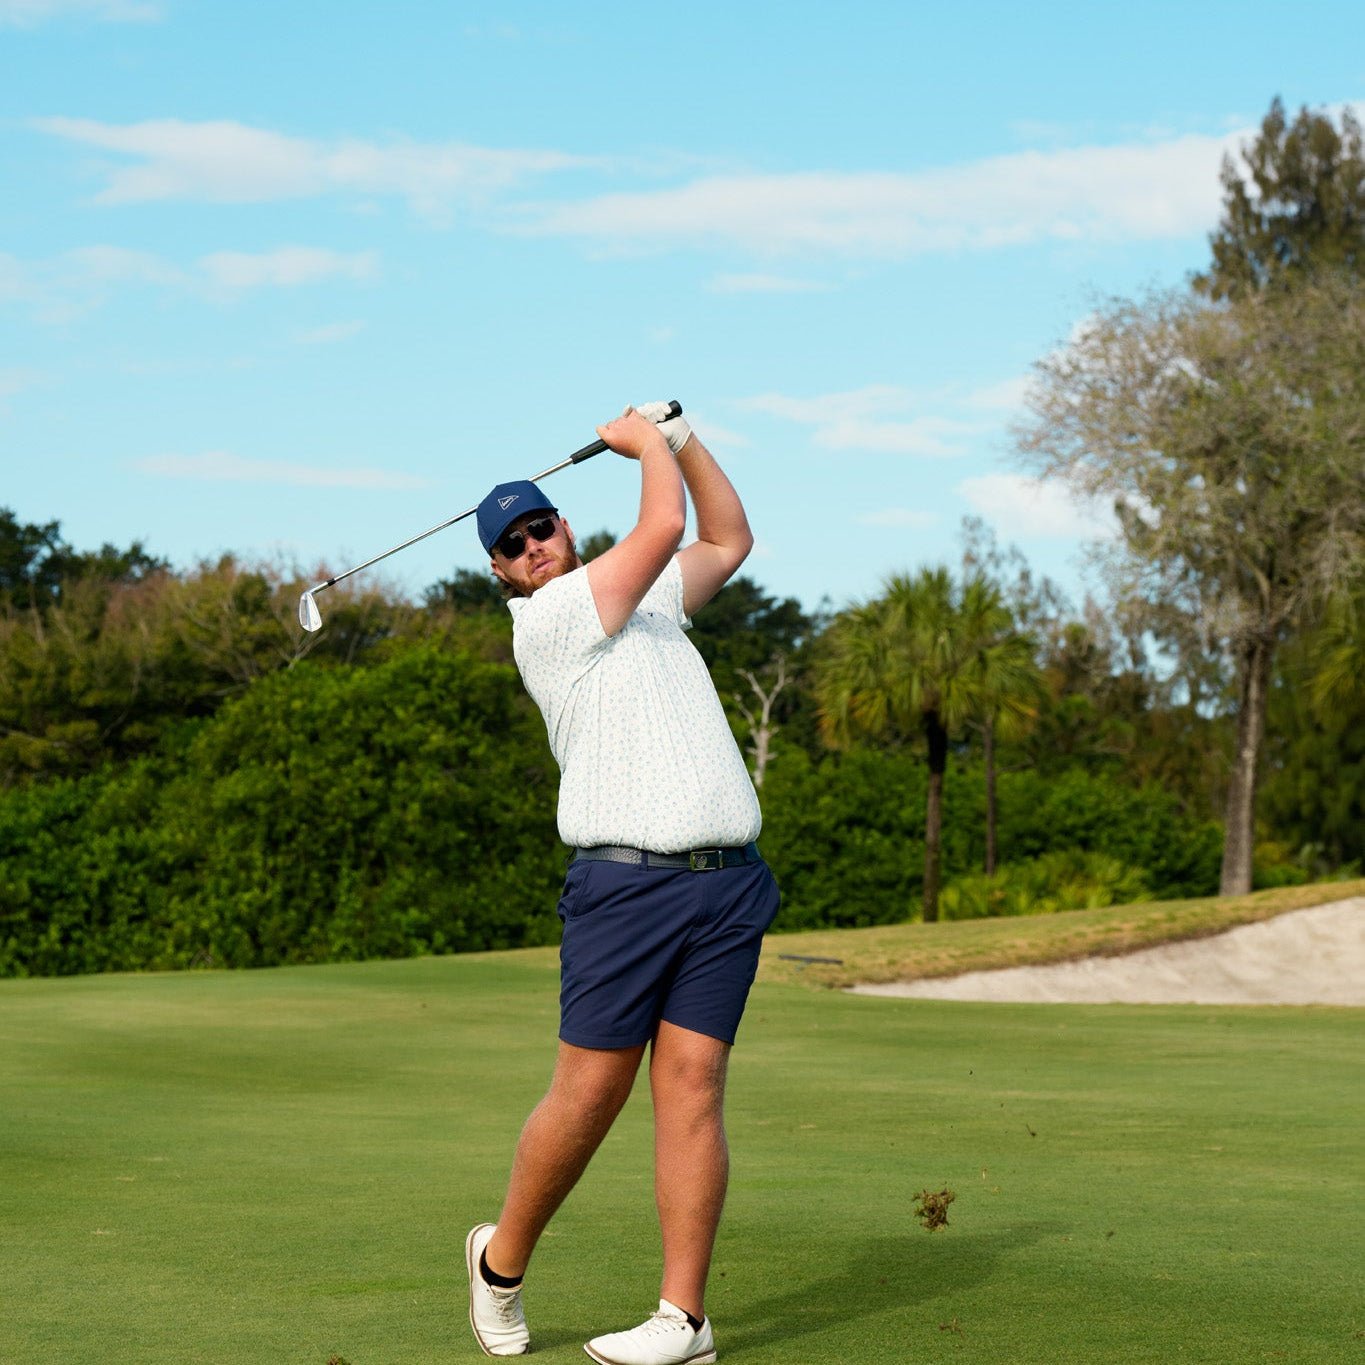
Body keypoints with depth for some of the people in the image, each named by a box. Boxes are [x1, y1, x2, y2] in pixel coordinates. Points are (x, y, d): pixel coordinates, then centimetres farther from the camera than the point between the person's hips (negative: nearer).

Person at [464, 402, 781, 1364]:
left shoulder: (646, 602, 23)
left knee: (692, 1084, -3)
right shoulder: (545, 622, -1)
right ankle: (503, 1260, 18)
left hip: (726, 883, 5)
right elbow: (664, 527, -4)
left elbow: (729, 540, 35)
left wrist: (680, 437, 27)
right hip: (626, 881, -5)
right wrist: (644, 444, 14)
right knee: (590, 1091, -5)